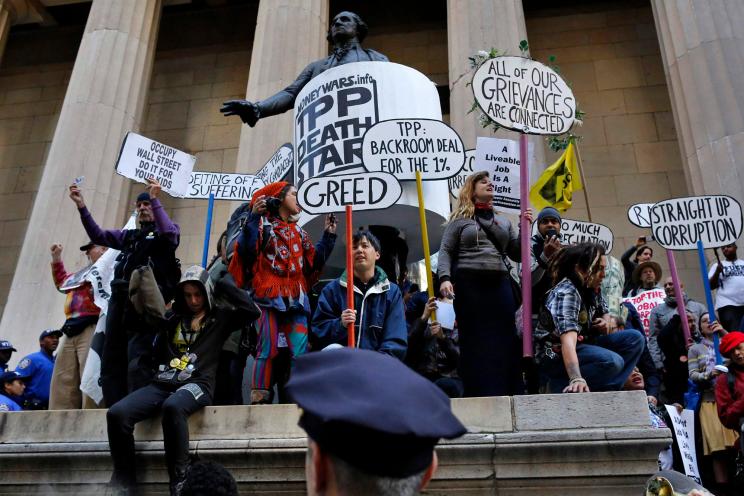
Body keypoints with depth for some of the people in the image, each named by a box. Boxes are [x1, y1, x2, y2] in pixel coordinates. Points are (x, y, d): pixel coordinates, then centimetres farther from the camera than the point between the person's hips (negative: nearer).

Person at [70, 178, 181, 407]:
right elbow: (98, 236, 20)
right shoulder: (129, 235, 29)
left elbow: (170, 234, -12)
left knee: (138, 363, -16)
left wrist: (155, 199, -12)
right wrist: (81, 207, 10)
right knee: (111, 361, 6)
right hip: (120, 298, 7)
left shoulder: (163, 234, 12)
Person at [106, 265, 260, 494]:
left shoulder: (220, 317, 12)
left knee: (172, 407, -40)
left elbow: (253, 311, -2)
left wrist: (226, 284, 4)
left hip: (197, 384, -5)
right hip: (161, 384, 5)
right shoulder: (174, 317, 23)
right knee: (117, 413, -20)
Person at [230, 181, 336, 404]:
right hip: (269, 297, -5)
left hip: (295, 299, 5)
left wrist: (328, 236, 16)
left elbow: (314, 262, 19)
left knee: (300, 352, -4)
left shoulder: (298, 231, 24)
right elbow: (246, 250, -11)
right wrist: (254, 217, -15)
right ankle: (259, 399, -9)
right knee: (267, 349, -12)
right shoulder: (263, 224, 6)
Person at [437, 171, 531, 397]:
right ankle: (478, 397, 3)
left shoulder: (504, 221, 21)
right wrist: (444, 278, -15)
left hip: (500, 285, 4)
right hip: (469, 284, -4)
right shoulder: (459, 219, 8)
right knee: (474, 343, -2)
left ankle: (509, 394, 5)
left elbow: (518, 255, 17)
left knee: (504, 340, 0)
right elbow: (445, 252, 1)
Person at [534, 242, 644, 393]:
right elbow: (568, 340, -39)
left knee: (634, 338, 0)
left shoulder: (592, 289, 1)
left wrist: (607, 322, -5)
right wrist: (577, 379, -53)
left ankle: (606, 390, -11)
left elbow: (604, 313, 21)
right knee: (612, 361, -30)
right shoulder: (566, 293, -26)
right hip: (557, 356, -9)